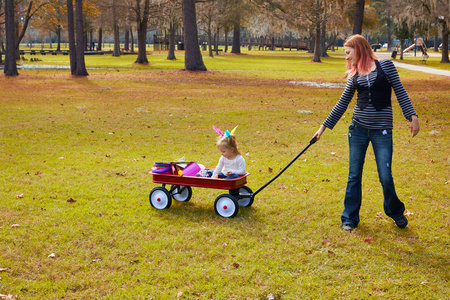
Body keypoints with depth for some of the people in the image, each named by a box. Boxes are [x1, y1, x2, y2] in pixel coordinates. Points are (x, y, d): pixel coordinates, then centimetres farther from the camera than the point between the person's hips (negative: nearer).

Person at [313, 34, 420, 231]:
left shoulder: (385, 65, -1)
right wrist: (324, 126, 14)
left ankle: (396, 212, 24)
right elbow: (342, 104, 14)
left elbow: (400, 91, -1)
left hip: (382, 130, -3)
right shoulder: (354, 75, 9)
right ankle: (350, 218, 20)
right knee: (354, 176, 6)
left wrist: (412, 116, -9)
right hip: (358, 128, 4)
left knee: (385, 178, -2)